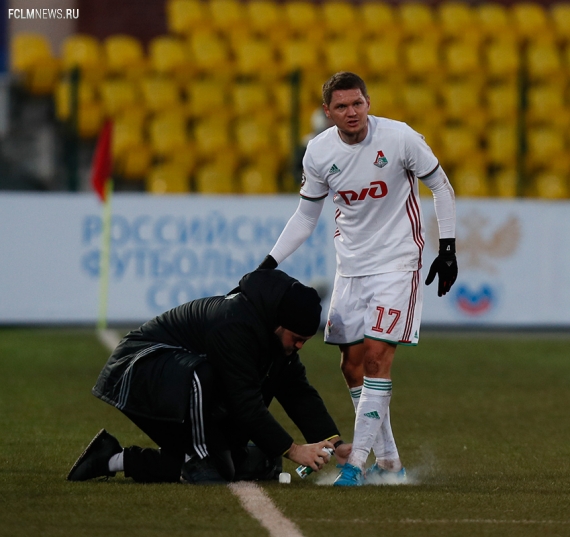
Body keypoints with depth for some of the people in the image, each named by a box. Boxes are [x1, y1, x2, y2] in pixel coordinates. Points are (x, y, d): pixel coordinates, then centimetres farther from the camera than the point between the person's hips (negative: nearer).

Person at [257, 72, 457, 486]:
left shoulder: (400, 138, -14)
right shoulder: (319, 152, -3)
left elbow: (440, 186, 0)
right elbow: (306, 216, 10)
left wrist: (448, 247, -4)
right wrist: (270, 264, 2)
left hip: (397, 262, -5)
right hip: (351, 264, 5)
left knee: (376, 355, -16)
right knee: (352, 363, 3)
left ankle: (357, 461, -17)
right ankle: (388, 462, 14)